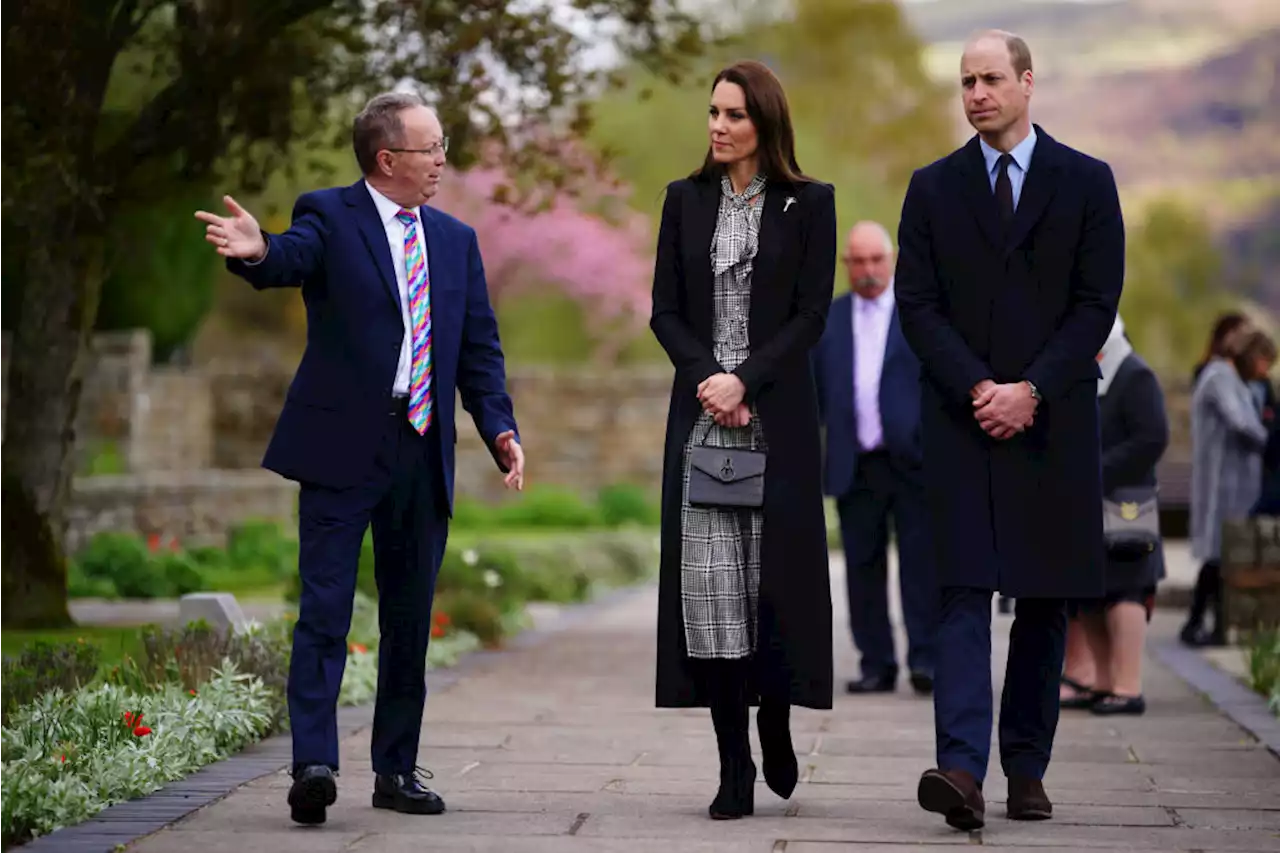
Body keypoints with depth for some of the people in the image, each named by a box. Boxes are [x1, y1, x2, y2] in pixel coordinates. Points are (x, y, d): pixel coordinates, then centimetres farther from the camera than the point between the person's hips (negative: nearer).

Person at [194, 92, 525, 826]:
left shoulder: (455, 239, 15)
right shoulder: (330, 216, -1)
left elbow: (480, 346, 13)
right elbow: (293, 258, -23)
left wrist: (501, 428, -1)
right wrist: (257, 250, -47)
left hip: (424, 450, 5)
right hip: (343, 446, -5)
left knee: (411, 618, 11)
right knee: (326, 611, -10)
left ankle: (397, 769, 21)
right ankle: (314, 763, -12)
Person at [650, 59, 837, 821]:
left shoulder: (809, 203, 2)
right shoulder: (685, 200, 10)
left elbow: (811, 314, -3)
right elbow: (665, 311, 6)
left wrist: (745, 382, -14)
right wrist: (707, 378, -10)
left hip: (777, 414, -2)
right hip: (702, 413, 2)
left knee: (775, 572, -3)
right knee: (708, 579, -4)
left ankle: (776, 728, 18)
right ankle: (733, 763, 0)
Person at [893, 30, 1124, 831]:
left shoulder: (1087, 182, 5)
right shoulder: (933, 187, 8)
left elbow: (1097, 303, -1)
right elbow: (919, 306, 2)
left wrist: (1031, 390, -11)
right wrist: (978, 389, -11)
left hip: (1054, 422, 0)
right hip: (962, 420, 0)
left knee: (1045, 602, 5)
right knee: (964, 596, -9)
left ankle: (1028, 768, 13)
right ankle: (962, 769, -18)